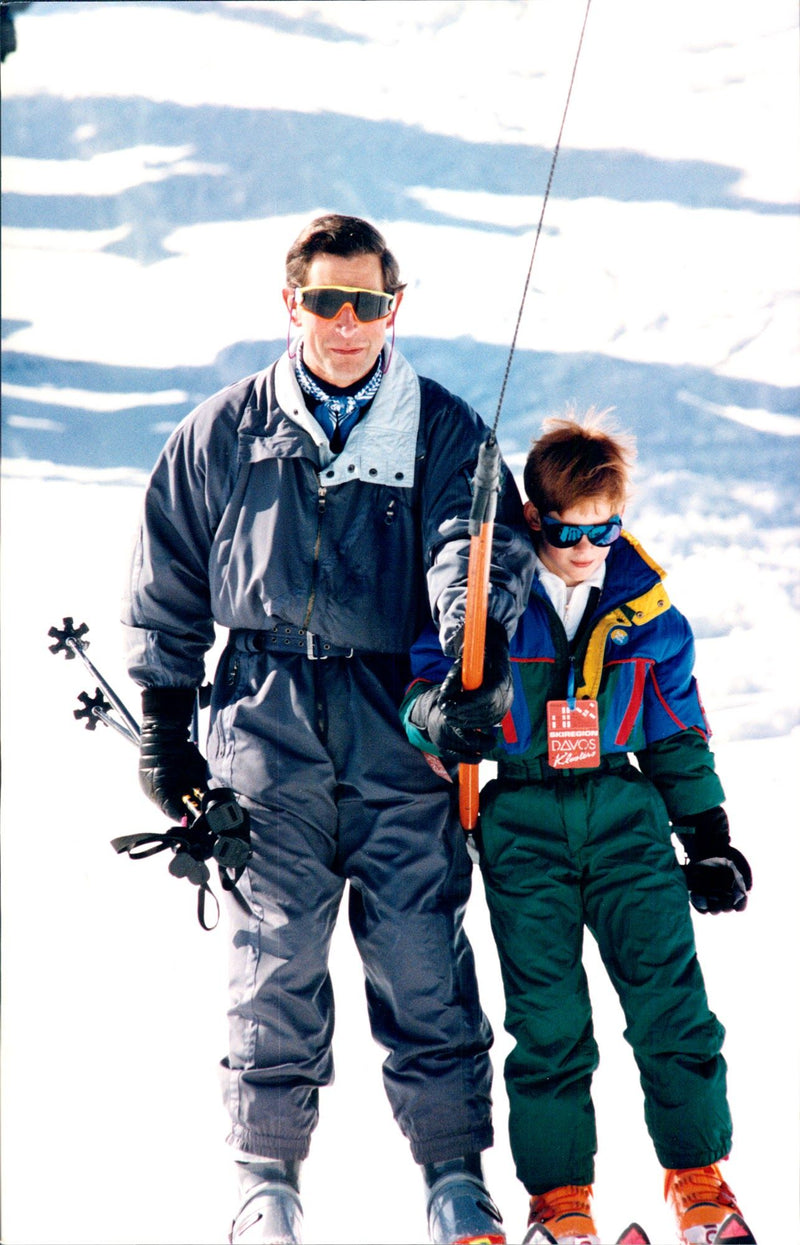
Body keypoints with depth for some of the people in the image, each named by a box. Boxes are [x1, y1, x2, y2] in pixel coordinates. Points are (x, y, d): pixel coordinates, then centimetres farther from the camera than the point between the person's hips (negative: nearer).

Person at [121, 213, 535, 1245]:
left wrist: (471, 645, -28)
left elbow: (478, 542, -8)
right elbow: (168, 582, 15)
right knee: (277, 953, 2)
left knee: (421, 956, -3)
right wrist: (163, 722, 12)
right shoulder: (225, 433, 9)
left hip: (401, 718, -1)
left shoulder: (443, 430, 6)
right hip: (268, 723, 1)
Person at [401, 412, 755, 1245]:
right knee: (547, 1021, -2)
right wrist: (440, 715, -25)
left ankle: (698, 1178, 11)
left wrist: (707, 837, 13)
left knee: (671, 999, -3)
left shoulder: (643, 606, 5)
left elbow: (677, 729, 14)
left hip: (625, 815, 2)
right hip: (522, 824, -2)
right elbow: (426, 679, 0)